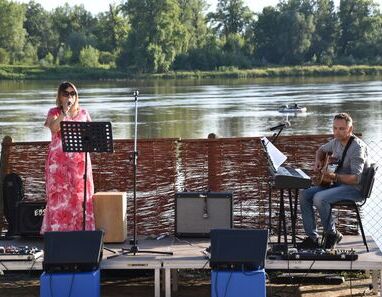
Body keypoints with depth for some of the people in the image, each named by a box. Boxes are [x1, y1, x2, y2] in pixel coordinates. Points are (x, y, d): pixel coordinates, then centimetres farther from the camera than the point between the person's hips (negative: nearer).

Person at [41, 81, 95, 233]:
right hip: (58, 160, -2)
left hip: (79, 159, 2)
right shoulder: (54, 112, 3)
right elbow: (53, 128, -17)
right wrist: (65, 111, -22)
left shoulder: (83, 113, 11)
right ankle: (57, 230, -1)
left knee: (80, 194, 1)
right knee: (59, 194, -4)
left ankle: (80, 230, 7)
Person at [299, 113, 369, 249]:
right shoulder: (336, 142, 6)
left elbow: (356, 178, -27)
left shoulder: (357, 147, -20)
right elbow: (321, 150, 29)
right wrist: (318, 161, 8)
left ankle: (332, 234, -9)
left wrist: (334, 176, -39)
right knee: (305, 195, -5)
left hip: (355, 188, -9)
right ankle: (312, 237, -3)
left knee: (319, 198, -30)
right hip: (337, 184, 9)